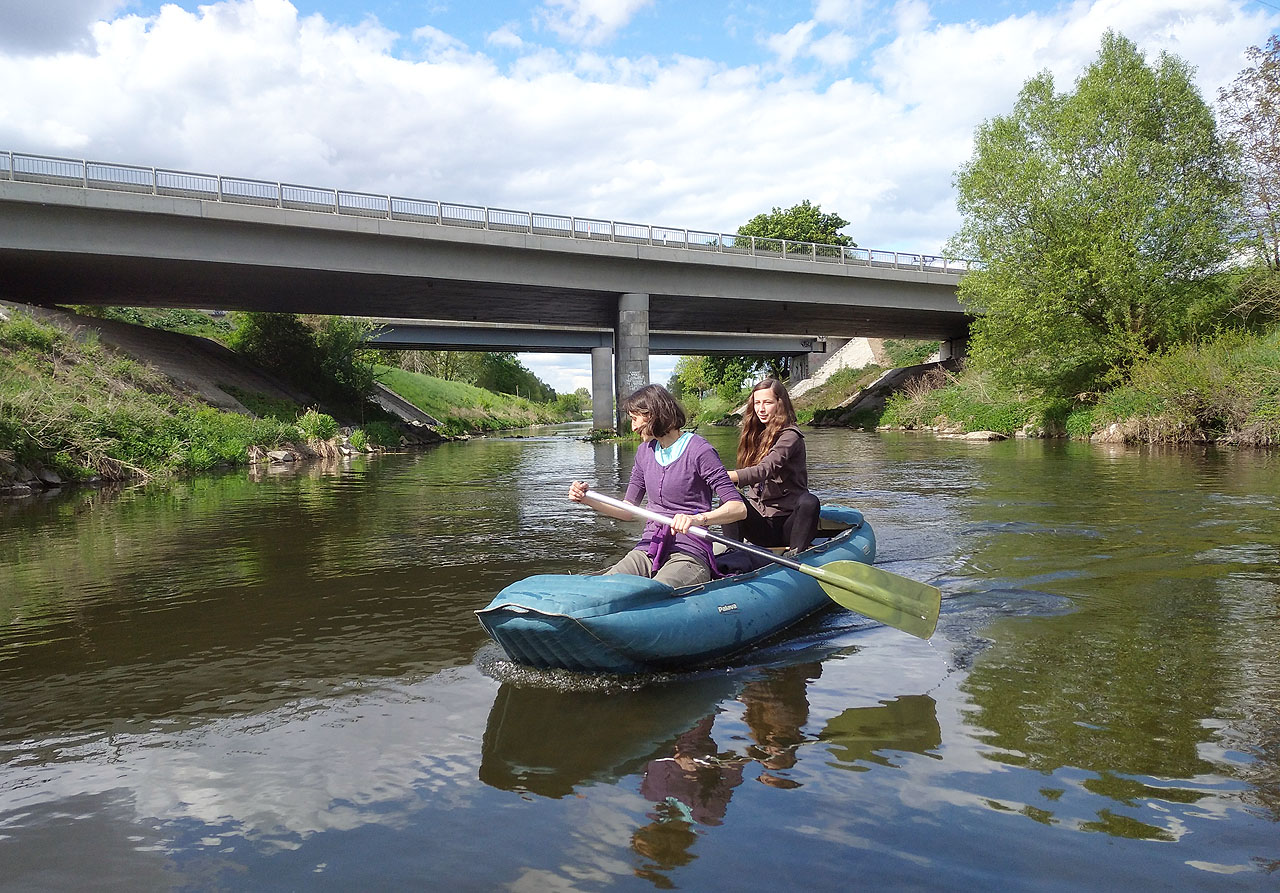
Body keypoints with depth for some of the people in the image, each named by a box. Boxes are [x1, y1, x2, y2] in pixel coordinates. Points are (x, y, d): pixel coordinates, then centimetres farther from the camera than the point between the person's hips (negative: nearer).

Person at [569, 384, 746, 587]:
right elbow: (628, 511, 19)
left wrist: (698, 518, -32)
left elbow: (739, 508, -14)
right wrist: (588, 499, 4)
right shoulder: (645, 452, 15)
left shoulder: (699, 451, -7)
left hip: (689, 554, -5)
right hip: (647, 550, 6)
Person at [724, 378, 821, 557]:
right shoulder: (757, 435, 14)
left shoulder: (790, 436, -9)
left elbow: (766, 469, -28)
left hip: (787, 523, -5)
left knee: (809, 502, -35)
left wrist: (727, 476, -43)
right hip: (761, 526, 6)